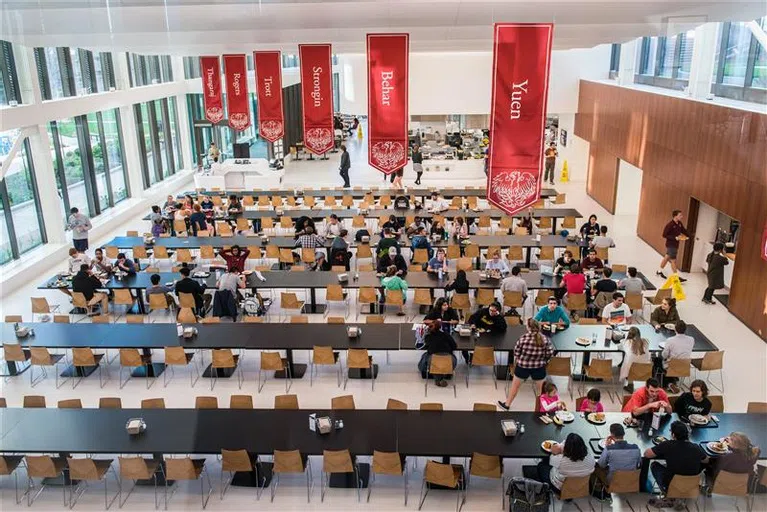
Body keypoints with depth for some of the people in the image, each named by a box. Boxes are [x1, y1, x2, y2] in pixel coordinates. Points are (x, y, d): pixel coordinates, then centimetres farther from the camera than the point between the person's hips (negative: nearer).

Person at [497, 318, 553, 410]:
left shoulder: (523, 338, -18)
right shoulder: (545, 339, -15)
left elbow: (516, 352, -8)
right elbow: (550, 354, -8)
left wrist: (515, 362, 12)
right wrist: (543, 362, 12)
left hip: (522, 366, 0)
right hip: (539, 368, 0)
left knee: (515, 385, 20)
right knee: (540, 389, 20)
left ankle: (507, 405, 35)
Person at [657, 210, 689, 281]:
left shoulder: (680, 224, 2)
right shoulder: (670, 225, -21)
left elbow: (683, 231, 14)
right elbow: (664, 235, -20)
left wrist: (688, 236, -4)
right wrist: (675, 238, -24)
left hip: (676, 245, 8)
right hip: (670, 245, -8)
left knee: (667, 257, 20)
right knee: (673, 260, -2)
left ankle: (659, 271, 35)